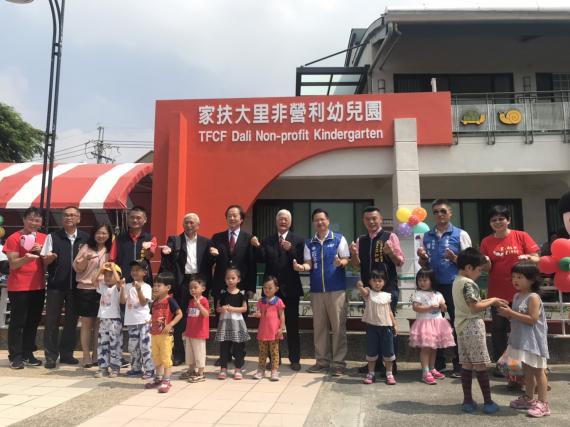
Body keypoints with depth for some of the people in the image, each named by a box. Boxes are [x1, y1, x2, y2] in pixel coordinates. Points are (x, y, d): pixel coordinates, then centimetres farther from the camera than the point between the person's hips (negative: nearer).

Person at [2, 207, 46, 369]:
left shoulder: (44, 238, 8)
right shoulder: (14, 238, -6)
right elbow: (13, 264, -10)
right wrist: (26, 258, -30)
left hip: (38, 286, 5)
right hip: (18, 287, -5)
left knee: (33, 322, 9)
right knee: (17, 322, -1)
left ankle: (28, 354, 18)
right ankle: (15, 356, 5)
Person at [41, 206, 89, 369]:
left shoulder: (86, 238, 5)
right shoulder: (53, 237, 3)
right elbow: (44, 261, 1)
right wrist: (50, 257, -21)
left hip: (76, 285, 1)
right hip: (55, 284, -1)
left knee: (72, 320, 9)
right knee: (51, 320, 2)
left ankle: (66, 354, 21)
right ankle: (51, 356, 12)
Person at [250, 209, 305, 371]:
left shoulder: (298, 240, 0)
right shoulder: (268, 240, 7)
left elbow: (301, 262, -11)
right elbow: (261, 259, -5)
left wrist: (290, 249, -24)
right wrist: (257, 246, -21)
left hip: (290, 289, -2)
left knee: (292, 325, 5)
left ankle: (294, 359, 16)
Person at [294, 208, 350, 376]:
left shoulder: (339, 239, 1)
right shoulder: (309, 243, 10)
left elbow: (345, 260, -2)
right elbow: (309, 264, 3)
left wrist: (340, 263, -25)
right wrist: (302, 267, -19)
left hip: (337, 289, -3)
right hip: (316, 290, 4)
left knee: (338, 326, -1)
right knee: (319, 326, 9)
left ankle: (338, 362, 7)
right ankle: (322, 360, 19)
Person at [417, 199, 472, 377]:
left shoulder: (460, 234, -1)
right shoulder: (427, 236, 10)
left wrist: (454, 258, -20)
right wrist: (422, 257, -8)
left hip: (454, 285, -3)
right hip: (433, 285, 4)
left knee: (457, 325, 4)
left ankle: (458, 365, 17)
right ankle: (438, 364, 23)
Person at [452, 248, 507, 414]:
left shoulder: (457, 281, 13)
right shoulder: (468, 283, -15)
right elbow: (475, 307, -19)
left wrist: (489, 301, 11)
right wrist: (492, 301, -6)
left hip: (462, 327, 9)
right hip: (473, 327, -9)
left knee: (466, 365, 9)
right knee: (480, 365, -1)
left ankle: (467, 401, 12)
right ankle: (488, 402, 6)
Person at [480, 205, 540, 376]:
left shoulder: (521, 236, -2)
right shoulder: (486, 242, 2)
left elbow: (536, 259, -2)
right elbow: (486, 269, 3)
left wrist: (527, 257, -22)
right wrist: (486, 262, -19)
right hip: (497, 293, 1)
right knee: (498, 330, 7)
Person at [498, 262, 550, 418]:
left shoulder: (533, 297, -17)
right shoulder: (517, 296, 9)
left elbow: (532, 319, -25)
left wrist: (511, 313, -25)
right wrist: (507, 314, -3)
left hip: (533, 340, -9)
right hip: (521, 339, 9)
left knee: (538, 370, -1)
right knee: (527, 370, 18)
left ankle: (543, 403, 6)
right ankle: (529, 398, 29)